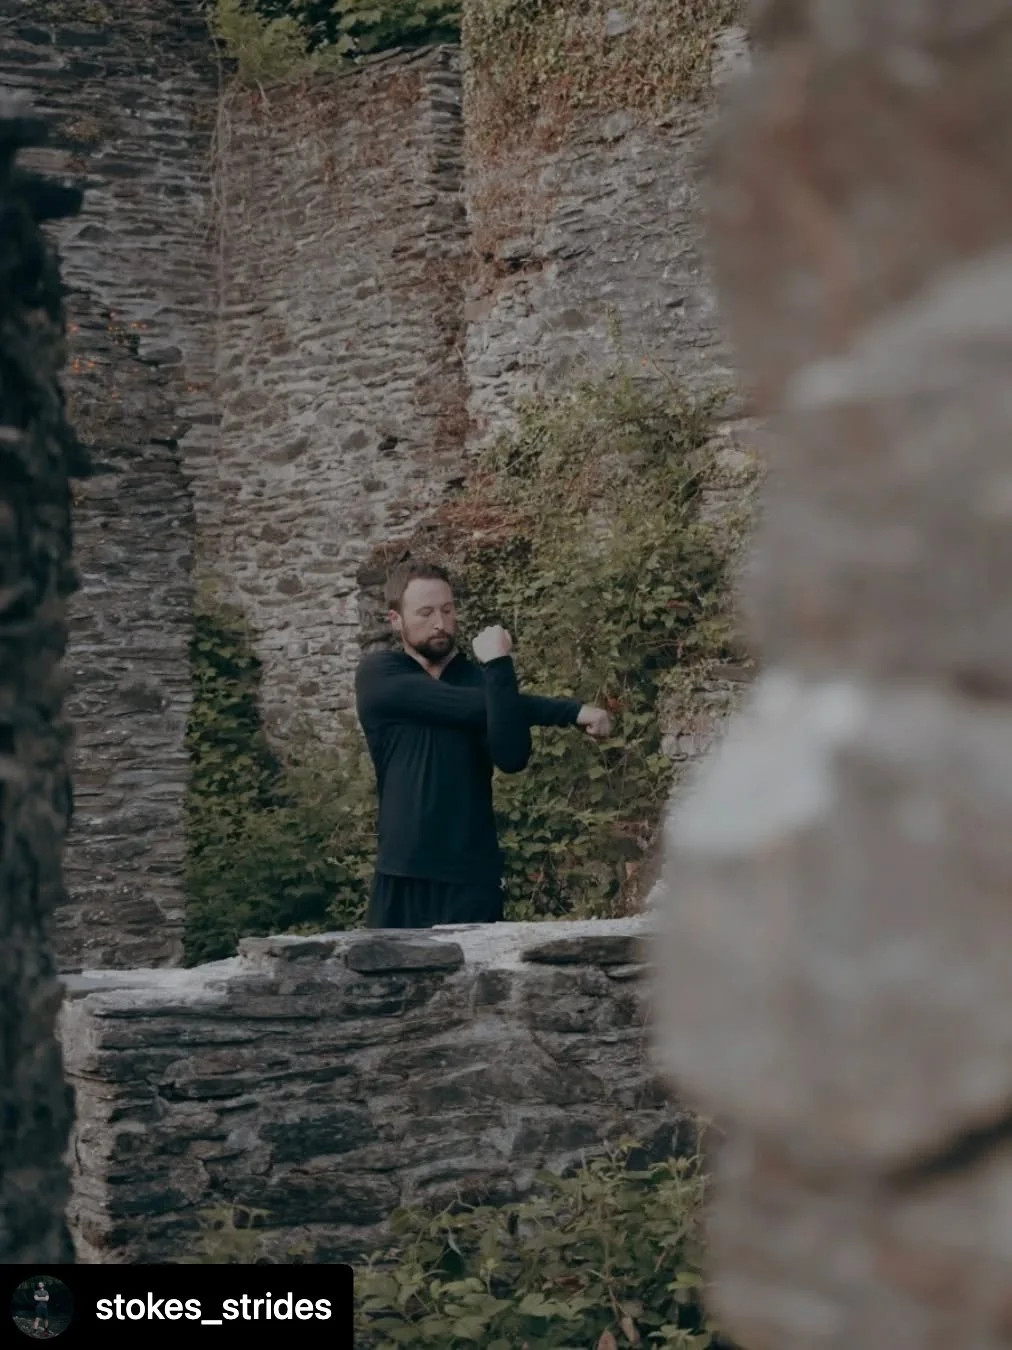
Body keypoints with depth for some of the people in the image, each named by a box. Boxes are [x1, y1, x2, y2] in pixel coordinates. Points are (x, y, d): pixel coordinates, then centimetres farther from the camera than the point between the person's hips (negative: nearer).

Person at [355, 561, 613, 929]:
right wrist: (572, 711, -11)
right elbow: (466, 707, -12)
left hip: (471, 877, 1)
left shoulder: (480, 677, 7)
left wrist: (498, 668, -22)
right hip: (402, 876, 0)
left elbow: (512, 758, -12)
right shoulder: (379, 674, 1)